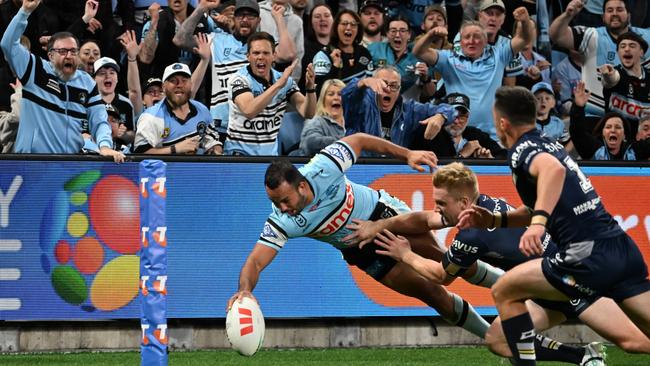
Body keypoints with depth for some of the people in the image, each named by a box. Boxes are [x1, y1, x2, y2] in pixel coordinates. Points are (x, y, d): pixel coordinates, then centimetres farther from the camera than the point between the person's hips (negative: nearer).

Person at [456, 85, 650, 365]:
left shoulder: (522, 150, -4)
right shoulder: (550, 146, 21)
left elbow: (553, 169, -29)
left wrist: (538, 222, -39)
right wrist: (493, 220, 22)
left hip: (589, 258, -8)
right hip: (623, 248, 8)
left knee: (504, 292, 7)